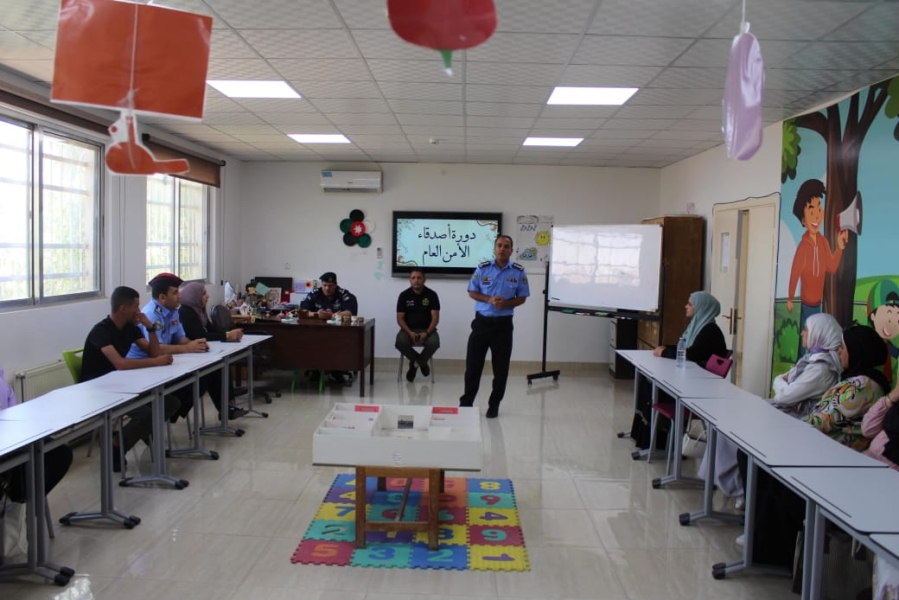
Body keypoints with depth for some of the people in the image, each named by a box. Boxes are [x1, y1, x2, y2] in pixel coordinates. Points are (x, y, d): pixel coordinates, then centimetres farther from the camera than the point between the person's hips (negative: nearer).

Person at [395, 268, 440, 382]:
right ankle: (421, 362, -2)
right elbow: (400, 318, -2)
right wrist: (410, 332, -20)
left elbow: (435, 317, -6)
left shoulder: (431, 294, -2)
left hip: (427, 330, 0)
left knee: (434, 342, -33)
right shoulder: (404, 295, 0)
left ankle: (415, 363, -2)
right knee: (400, 342, -32)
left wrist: (427, 333, -23)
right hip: (408, 329, 0)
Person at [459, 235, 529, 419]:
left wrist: (506, 304, -17)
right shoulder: (482, 268, -2)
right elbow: (472, 292, 3)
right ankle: (466, 402, 18)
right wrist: (489, 299, -15)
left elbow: (522, 298, 3)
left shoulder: (519, 272, -3)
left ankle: (494, 405, 19)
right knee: (473, 364, 4)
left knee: (501, 367, 6)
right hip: (482, 322, 0)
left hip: (503, 324, 0)